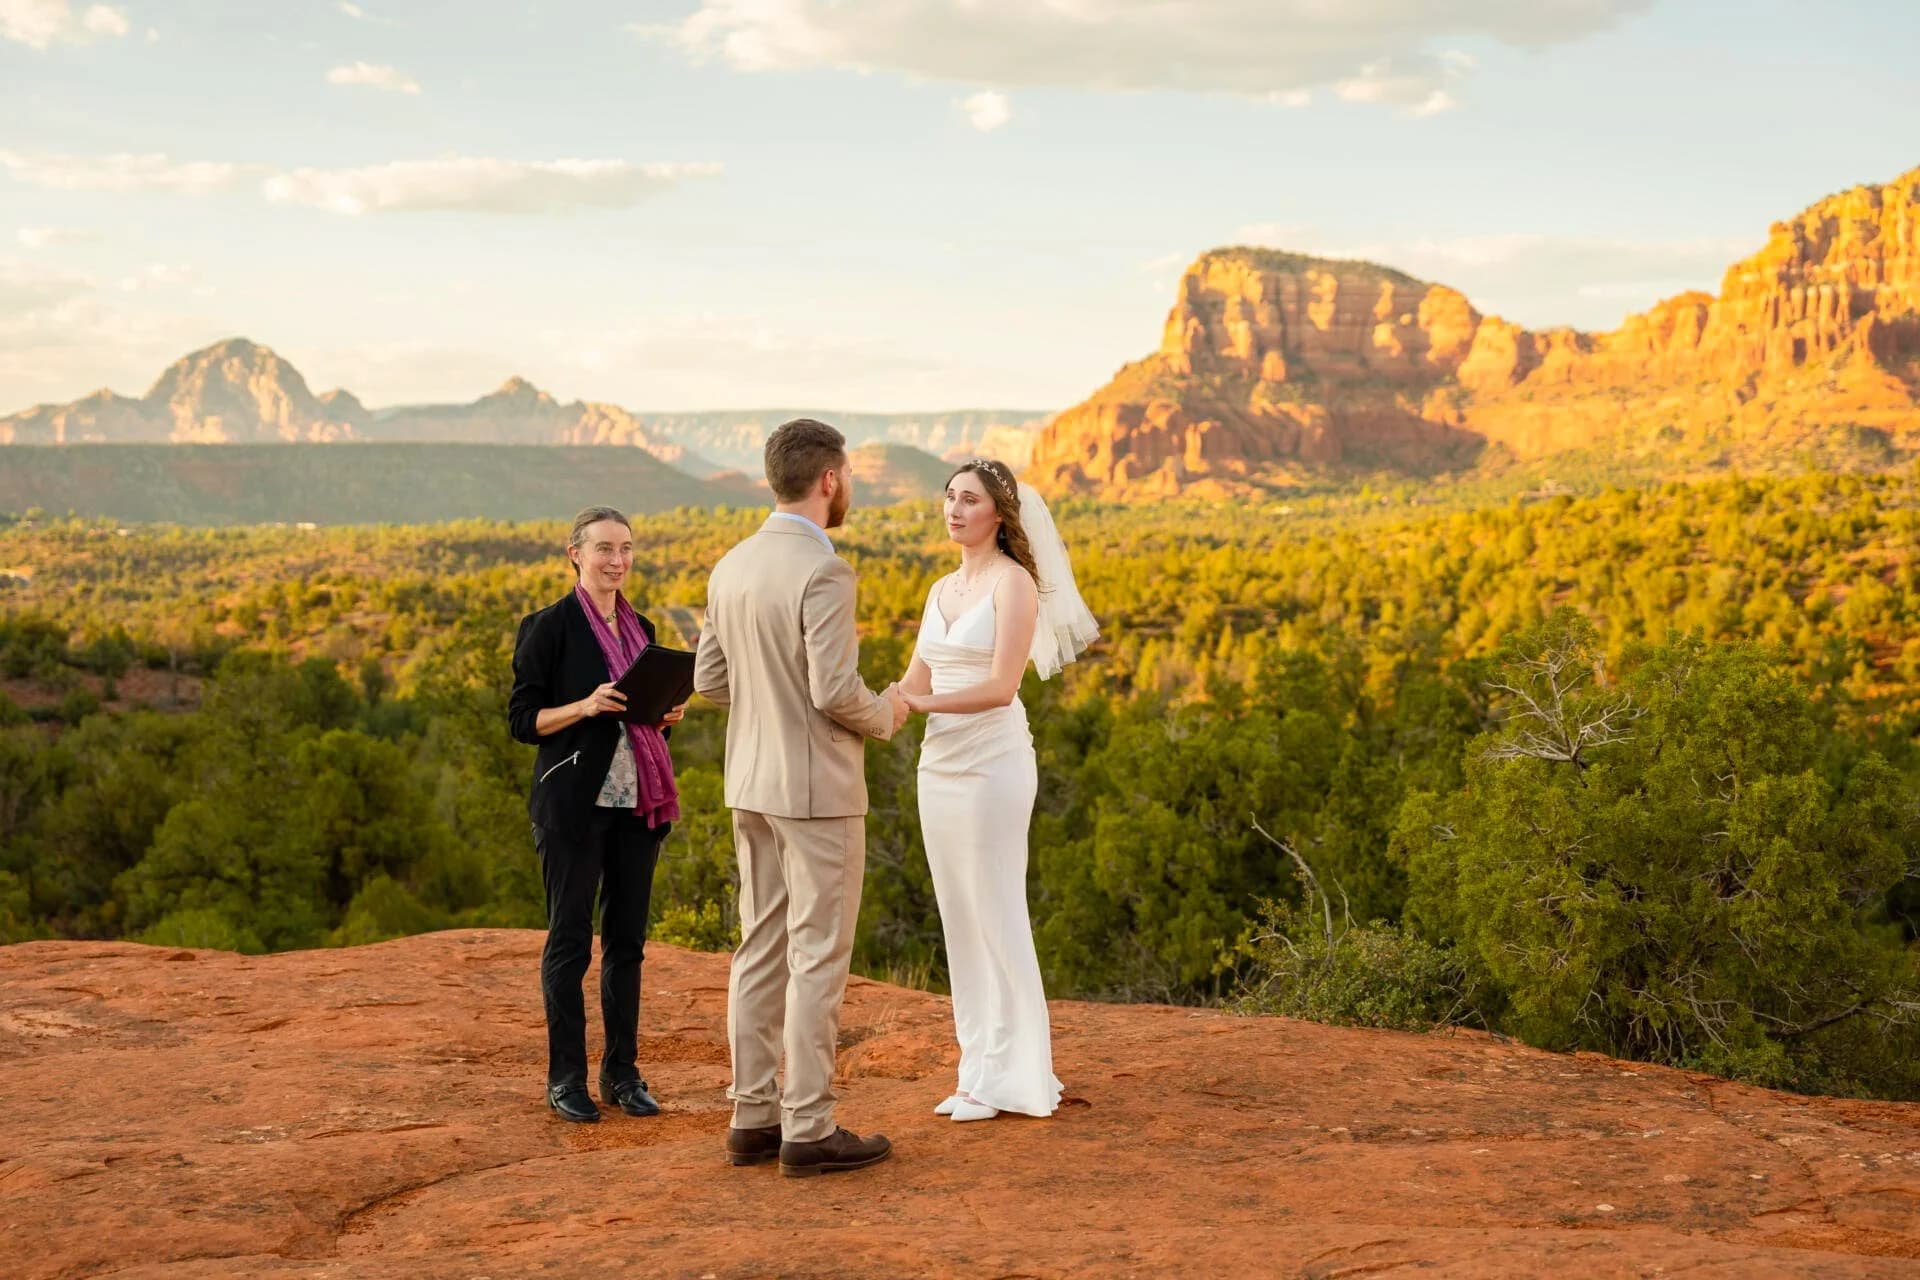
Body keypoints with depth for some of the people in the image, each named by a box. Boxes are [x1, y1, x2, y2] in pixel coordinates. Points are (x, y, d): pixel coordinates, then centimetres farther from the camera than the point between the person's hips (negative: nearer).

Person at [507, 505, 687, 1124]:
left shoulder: (640, 627, 14)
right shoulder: (549, 627, -4)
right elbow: (523, 719, -5)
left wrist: (668, 713, 0)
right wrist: (585, 706, -20)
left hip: (638, 800, 6)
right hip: (574, 802, -6)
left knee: (627, 939, 9)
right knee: (570, 940, 0)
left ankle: (622, 1072, 18)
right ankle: (565, 1077, 9)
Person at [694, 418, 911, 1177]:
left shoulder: (733, 567, 7)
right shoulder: (823, 573, -19)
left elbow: (710, 681, 11)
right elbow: (836, 693, -23)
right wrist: (884, 716, -2)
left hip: (754, 785, 8)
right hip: (817, 789, -8)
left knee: (763, 951, 12)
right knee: (818, 958, -2)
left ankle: (754, 1119, 15)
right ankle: (808, 1130, 2)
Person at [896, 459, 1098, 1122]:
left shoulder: (1014, 582, -8)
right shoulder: (942, 590, 15)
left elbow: (1001, 687, -18)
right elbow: (914, 685, 15)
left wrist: (920, 704, -27)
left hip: (994, 762, -8)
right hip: (940, 764, 8)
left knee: (997, 918, -4)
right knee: (958, 919, 9)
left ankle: (1010, 1076, 5)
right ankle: (978, 1070, 17)